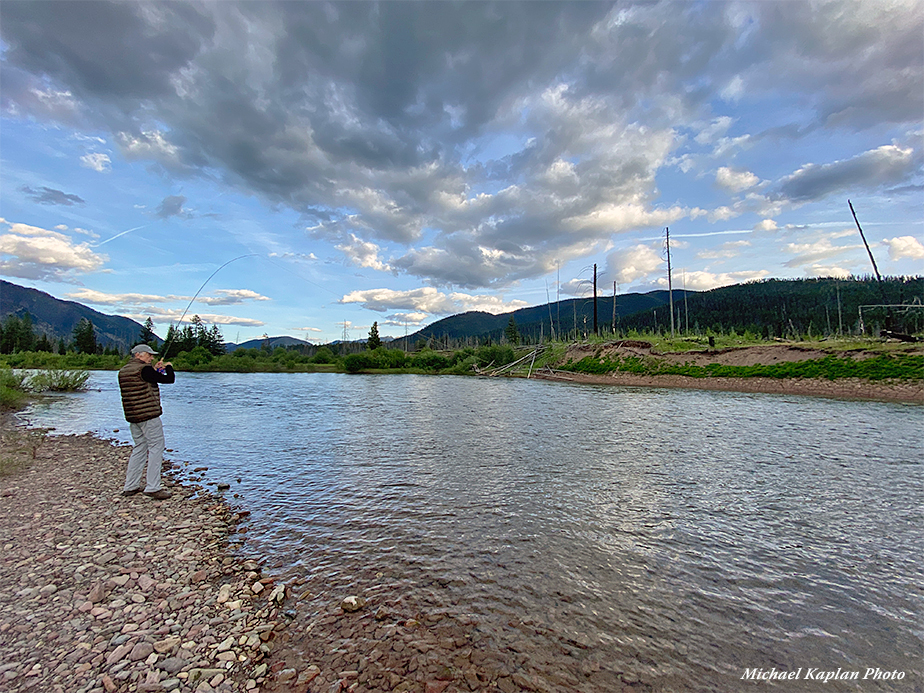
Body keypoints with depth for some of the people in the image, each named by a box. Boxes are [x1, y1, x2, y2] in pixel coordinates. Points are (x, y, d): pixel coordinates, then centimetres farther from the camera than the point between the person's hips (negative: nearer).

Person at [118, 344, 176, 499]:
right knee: (156, 448, -4)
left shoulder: (123, 371, 13)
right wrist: (169, 367, 3)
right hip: (149, 416, -9)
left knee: (139, 448, 17)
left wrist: (155, 370, 20)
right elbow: (169, 379, -15)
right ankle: (152, 487, -4)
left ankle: (130, 486, 22)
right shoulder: (144, 369, -14)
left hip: (132, 417, 9)